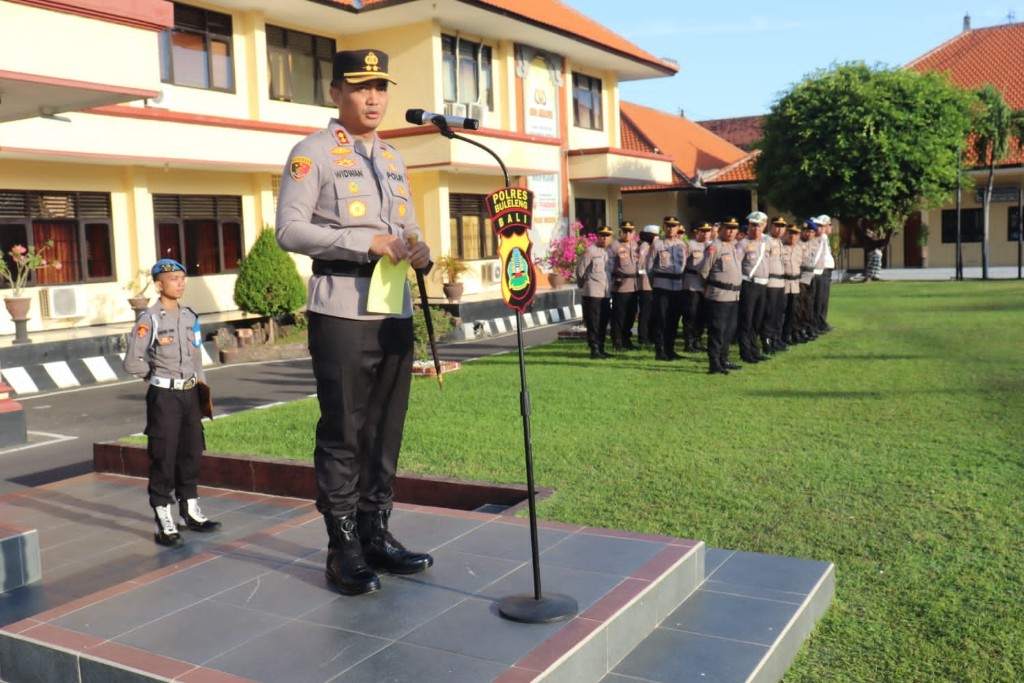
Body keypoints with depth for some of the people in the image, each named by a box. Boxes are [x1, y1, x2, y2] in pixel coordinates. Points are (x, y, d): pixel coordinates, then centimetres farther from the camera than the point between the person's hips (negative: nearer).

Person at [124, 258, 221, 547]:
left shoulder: (190, 316, 9)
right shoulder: (149, 319, -10)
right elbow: (133, 363, -13)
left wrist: (203, 389, 11)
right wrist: (161, 375, 0)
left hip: (190, 394, 6)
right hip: (164, 397, -6)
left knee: (191, 453, 14)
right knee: (163, 459, 0)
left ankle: (190, 513, 28)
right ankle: (164, 524, 8)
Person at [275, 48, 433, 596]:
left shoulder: (394, 160, 18)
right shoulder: (312, 154, -2)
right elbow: (289, 230, -11)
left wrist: (419, 253, -2)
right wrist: (367, 242, -19)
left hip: (396, 313, 7)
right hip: (341, 315, -6)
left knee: (386, 432, 10)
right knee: (343, 435, 0)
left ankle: (376, 534, 22)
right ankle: (344, 549, 10)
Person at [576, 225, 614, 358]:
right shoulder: (590, 251, -9)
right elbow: (579, 270, -7)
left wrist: (610, 284, 16)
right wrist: (583, 285, 2)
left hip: (606, 293, 7)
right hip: (593, 292, -7)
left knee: (603, 322, 10)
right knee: (593, 323, -3)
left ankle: (600, 349, 19)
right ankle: (594, 350, 2)